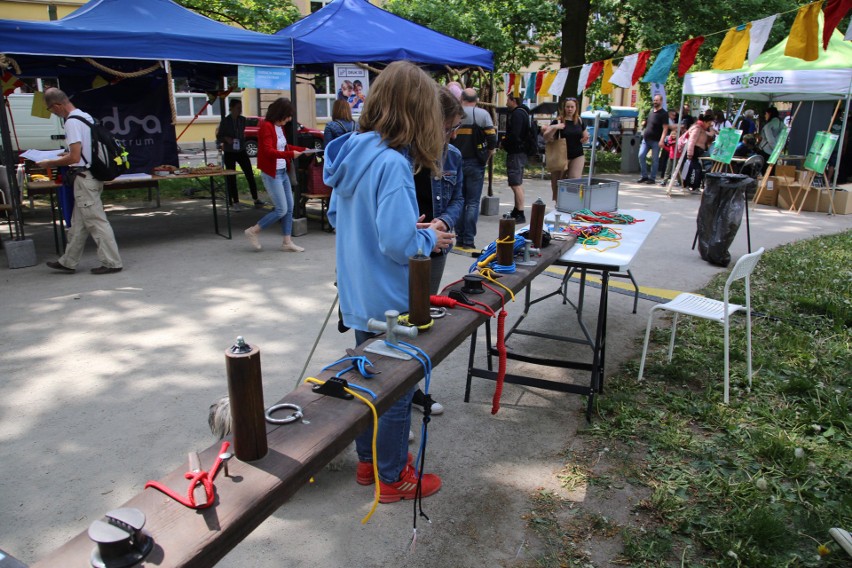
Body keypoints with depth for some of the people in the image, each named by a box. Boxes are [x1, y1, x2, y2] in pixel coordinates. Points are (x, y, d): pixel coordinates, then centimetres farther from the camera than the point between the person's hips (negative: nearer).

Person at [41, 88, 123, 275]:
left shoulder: (72, 122, -16)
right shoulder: (86, 116, 12)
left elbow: (75, 158, -19)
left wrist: (49, 163, -7)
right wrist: (68, 154, 24)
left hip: (84, 178, -10)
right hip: (92, 175, 10)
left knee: (96, 222, -4)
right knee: (78, 223, 15)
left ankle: (112, 262, 1)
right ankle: (68, 262, 24)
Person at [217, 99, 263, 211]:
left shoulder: (242, 120, 3)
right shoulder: (225, 121, -8)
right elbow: (218, 138, -4)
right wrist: (226, 139, -22)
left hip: (241, 151, 3)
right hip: (229, 153, -3)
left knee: (250, 175, -1)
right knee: (231, 178, 2)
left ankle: (256, 199, 6)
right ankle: (235, 202, 9)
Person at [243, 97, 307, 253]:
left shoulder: (279, 127, 10)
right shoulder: (267, 127, -15)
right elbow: (268, 151, -24)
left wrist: (302, 149, 13)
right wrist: (290, 154, -29)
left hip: (283, 172, 9)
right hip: (272, 174, -9)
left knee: (289, 208, 9)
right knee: (281, 210, -7)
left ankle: (287, 242, 17)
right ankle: (253, 231, 9)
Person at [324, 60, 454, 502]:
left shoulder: (351, 152, 1)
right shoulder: (391, 163, -25)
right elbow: (398, 244, -30)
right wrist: (430, 240, -9)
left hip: (358, 297, 9)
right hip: (389, 301, -8)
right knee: (396, 390, 10)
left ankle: (369, 458, 42)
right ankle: (393, 478, 30)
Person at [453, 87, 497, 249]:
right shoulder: (483, 114, -4)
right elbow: (492, 140, -8)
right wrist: (486, 158, 5)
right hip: (475, 163, -2)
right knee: (473, 202, 1)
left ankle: (459, 237, 13)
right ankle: (468, 240, -3)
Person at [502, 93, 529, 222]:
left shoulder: (517, 114, -15)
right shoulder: (523, 112, 18)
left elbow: (514, 135, -24)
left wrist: (504, 141, -7)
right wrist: (506, 140, 10)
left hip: (515, 153, -11)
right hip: (521, 152, 11)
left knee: (516, 185, -11)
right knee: (518, 183, 17)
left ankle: (520, 215, -11)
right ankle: (516, 212, 27)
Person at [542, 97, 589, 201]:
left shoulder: (579, 121, 8)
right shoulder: (558, 121, -5)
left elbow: (584, 138, 20)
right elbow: (546, 138, -11)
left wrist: (585, 139, -4)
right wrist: (554, 128, -28)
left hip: (578, 156, 2)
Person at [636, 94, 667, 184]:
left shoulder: (663, 113, -4)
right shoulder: (651, 111, 15)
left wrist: (661, 140, -21)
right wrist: (644, 122, 9)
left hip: (656, 141, -6)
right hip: (646, 139, 6)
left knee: (654, 159, -1)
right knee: (641, 156, -3)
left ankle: (652, 178, 6)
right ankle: (644, 176, 7)